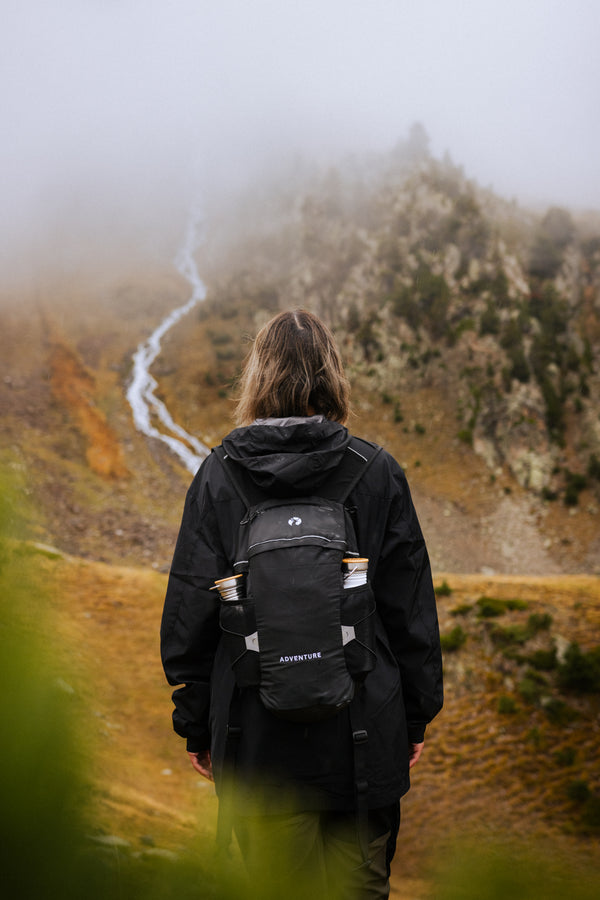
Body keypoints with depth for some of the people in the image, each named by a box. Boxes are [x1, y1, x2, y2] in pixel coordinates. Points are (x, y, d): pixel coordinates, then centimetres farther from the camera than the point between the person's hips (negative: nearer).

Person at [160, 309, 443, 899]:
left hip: (258, 736, 0)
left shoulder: (217, 478, -5)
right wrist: (416, 715, 10)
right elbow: (411, 607, -1)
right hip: (365, 737, 0)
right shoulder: (378, 474, -5)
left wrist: (196, 726, 8)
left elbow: (189, 613, -2)